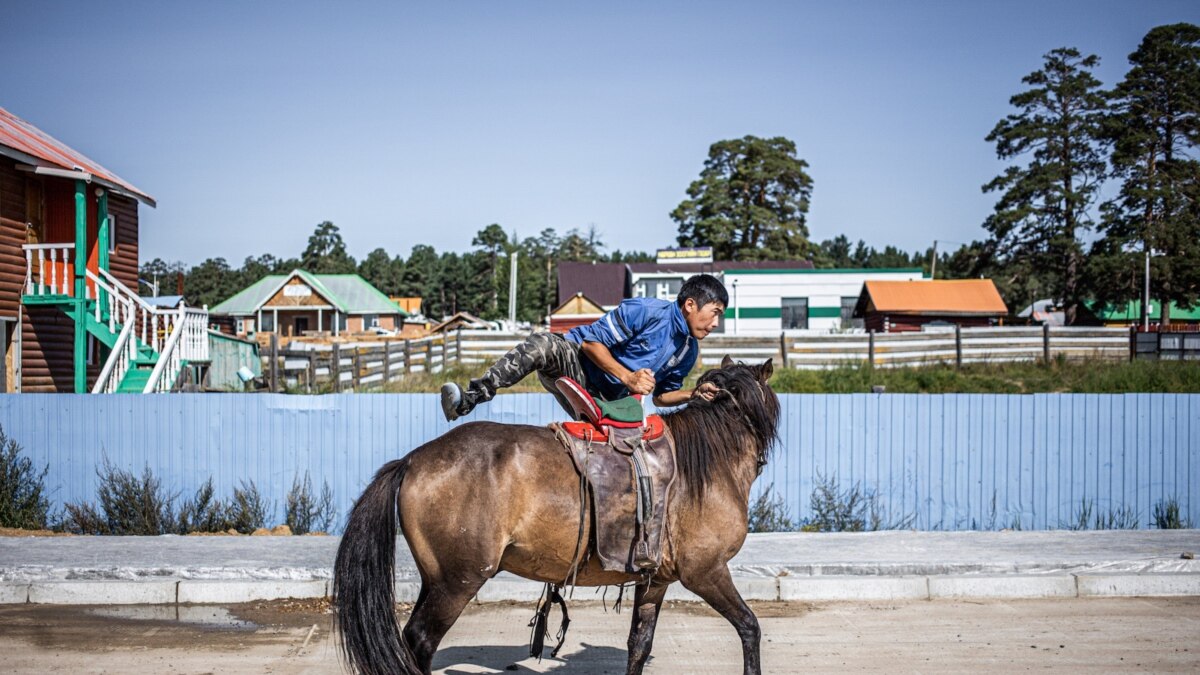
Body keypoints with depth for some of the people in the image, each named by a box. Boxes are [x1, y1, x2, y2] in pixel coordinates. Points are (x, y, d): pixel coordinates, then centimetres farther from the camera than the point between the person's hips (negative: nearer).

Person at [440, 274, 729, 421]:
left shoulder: (689, 350, 7)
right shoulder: (647, 311, -15)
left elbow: (662, 396, 18)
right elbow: (592, 341, -17)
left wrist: (693, 395, -2)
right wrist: (627, 377, -26)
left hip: (604, 401, 8)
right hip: (577, 362, -8)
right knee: (543, 344, -38)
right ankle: (469, 399, -47)